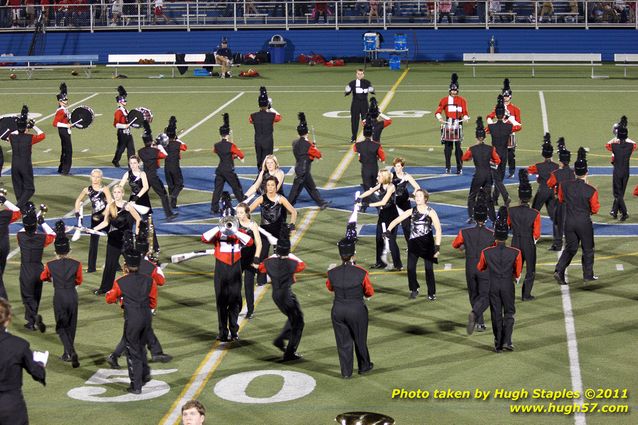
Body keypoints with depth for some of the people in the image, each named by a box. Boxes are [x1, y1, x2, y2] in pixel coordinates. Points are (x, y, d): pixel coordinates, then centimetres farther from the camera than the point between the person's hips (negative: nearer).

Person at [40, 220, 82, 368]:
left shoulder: (50, 265, -9)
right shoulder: (76, 264, -9)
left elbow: (43, 278, 11)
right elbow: (79, 281, 5)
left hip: (59, 296, -1)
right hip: (72, 296, 1)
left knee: (61, 326, 10)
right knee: (71, 325, 16)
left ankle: (70, 351, -11)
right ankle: (69, 353, 25)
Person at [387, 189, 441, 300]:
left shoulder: (430, 212, -5)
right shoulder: (411, 211, 2)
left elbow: (438, 229, -5)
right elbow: (397, 220, -4)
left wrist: (437, 246, -11)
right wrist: (389, 229, -22)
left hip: (427, 243, -2)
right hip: (413, 243, 2)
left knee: (429, 269, 0)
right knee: (410, 268, -4)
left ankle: (431, 293, 14)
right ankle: (414, 290, 19)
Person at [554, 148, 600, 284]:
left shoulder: (564, 185, -9)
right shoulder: (591, 191, -17)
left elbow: (561, 200, 10)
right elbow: (595, 209, -5)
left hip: (569, 222, 3)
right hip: (584, 223, -3)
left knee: (570, 248, 15)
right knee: (588, 249, 15)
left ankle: (559, 271, -1)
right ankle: (588, 275, 24)